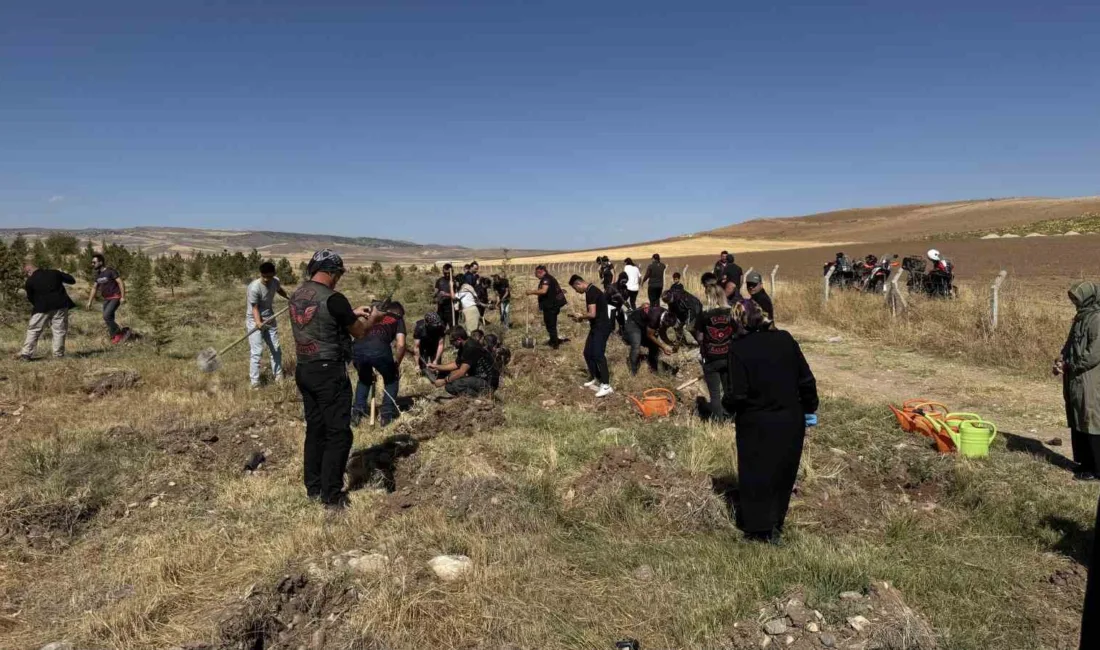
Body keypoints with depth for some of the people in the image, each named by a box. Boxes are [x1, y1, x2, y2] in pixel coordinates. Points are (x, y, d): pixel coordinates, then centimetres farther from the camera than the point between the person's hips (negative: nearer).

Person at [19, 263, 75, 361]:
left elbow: (30, 298, 6)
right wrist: (63, 274, 26)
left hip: (42, 308, -1)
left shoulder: (30, 281, -1)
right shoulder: (54, 273, 3)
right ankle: (58, 354, 4)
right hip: (60, 306, 2)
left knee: (33, 330, 11)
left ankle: (26, 353, 11)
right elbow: (72, 280, 10)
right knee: (59, 331, 5)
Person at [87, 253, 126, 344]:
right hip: (106, 299, 8)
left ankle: (118, 333, -4)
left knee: (106, 316, -19)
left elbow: (121, 283, -17)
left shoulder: (110, 271, -13)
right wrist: (90, 301, 14)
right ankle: (113, 336, 13)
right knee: (108, 319, 4)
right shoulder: (98, 274, 9)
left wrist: (123, 297, -22)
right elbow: (94, 288, 17)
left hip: (115, 298, -8)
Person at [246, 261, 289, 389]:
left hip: (270, 320, 7)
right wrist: (258, 322, -39)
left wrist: (290, 297, 24)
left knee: (276, 349, 15)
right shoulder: (254, 288, -27)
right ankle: (254, 382, -4)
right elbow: (255, 308, -26)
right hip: (255, 321, -7)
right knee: (256, 352, -10)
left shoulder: (275, 281, -8)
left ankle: (278, 377, 29)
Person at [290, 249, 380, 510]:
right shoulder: (333, 298, -18)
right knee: (338, 433, 1)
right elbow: (359, 332, -6)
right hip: (329, 373, -8)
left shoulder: (296, 296, 7)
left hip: (304, 370, 8)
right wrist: (373, 318, 13)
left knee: (315, 429, 17)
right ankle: (331, 495, 5)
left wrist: (352, 313, 26)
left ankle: (313, 487, 26)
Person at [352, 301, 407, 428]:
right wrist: (397, 364, 27)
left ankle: (357, 411, 23)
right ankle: (386, 414, 16)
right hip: (379, 348, -4)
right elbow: (401, 345, 12)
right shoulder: (398, 320, 28)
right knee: (391, 379, 25)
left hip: (357, 347, 4)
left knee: (364, 379, 34)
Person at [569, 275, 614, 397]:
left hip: (602, 327, -11)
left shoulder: (591, 292, -18)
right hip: (596, 327, 11)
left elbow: (592, 314, -24)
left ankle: (606, 385, -11)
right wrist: (581, 317, 12)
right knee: (588, 353, 14)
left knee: (598, 355, -13)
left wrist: (581, 316, -7)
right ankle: (595, 378, 26)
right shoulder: (591, 291, 15)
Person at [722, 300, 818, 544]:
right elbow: (807, 380, -1)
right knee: (783, 473, 20)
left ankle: (760, 529, 24)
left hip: (756, 423, -4)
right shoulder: (785, 339, -5)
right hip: (791, 420, 4)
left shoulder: (739, 347, -17)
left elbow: (738, 393, -19)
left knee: (756, 475, 13)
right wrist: (809, 410, 13)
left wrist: (728, 405, 2)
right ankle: (776, 524, 35)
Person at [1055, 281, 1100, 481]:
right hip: (1075, 379, 10)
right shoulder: (1082, 318, 14)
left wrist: (1070, 366, -13)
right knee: (1077, 422, 15)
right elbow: (1070, 344, 20)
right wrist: (1061, 360, 3)